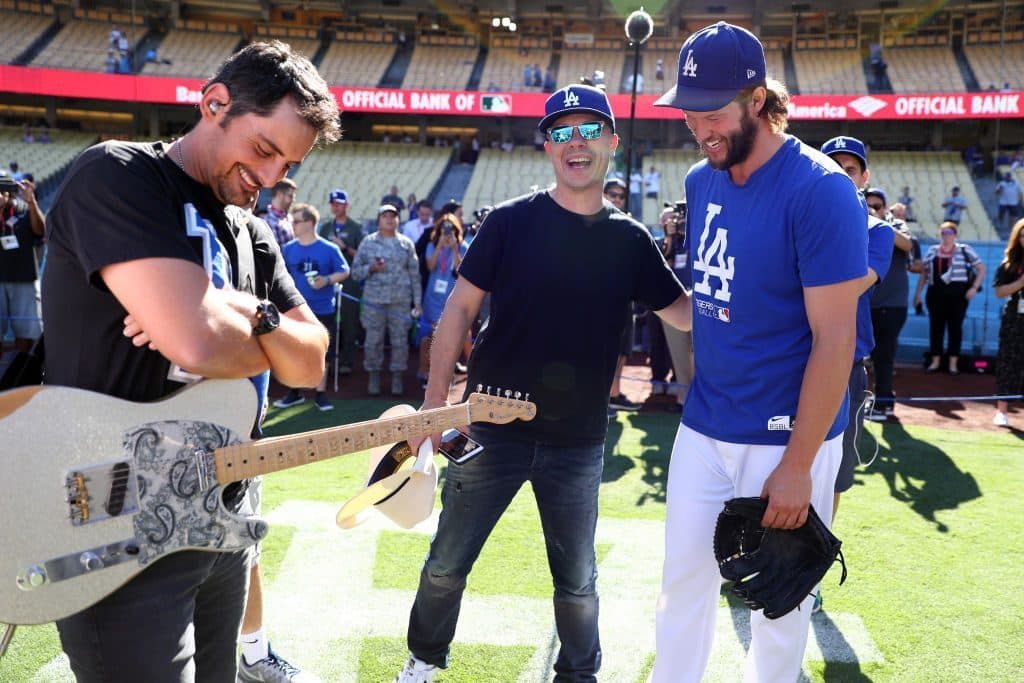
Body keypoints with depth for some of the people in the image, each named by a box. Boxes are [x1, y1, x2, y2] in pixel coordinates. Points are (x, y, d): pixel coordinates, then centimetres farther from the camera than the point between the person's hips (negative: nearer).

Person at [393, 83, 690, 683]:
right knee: (447, 564, 12)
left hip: (579, 442, 1)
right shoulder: (511, 222, -6)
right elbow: (461, 308, -4)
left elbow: (683, 312, 6)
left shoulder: (631, 240, 1)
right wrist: (435, 401, -9)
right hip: (494, 428, -1)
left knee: (578, 581, 15)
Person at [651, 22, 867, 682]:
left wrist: (798, 466, -17)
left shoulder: (820, 189, -16)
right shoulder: (701, 182, 4)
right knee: (683, 580, 14)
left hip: (787, 435, -5)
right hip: (702, 429, 6)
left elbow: (834, 340, -17)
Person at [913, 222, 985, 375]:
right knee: (936, 326, 5)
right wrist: (918, 293, 10)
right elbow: (924, 273, 13)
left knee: (955, 327, 1)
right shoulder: (932, 251, 9)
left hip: (957, 294, -2)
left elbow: (981, 269, 3)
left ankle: (953, 362, 6)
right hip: (936, 293, 3)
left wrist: (974, 287, -8)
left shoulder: (964, 250, 1)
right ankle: (935, 360, 13)